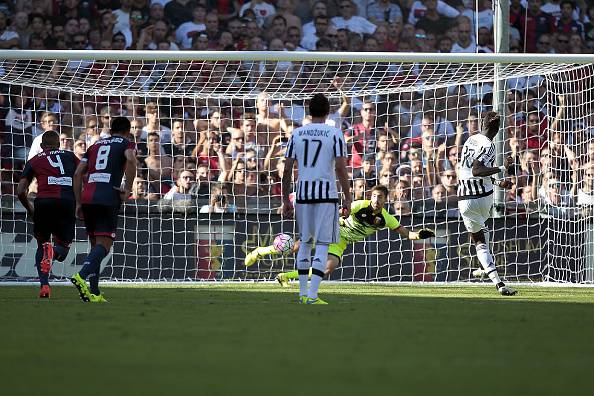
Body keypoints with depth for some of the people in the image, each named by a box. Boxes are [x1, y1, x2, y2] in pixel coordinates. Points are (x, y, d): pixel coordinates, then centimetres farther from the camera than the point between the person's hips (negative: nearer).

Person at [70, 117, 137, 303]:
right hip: (108, 198, -5)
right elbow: (131, 161, -14)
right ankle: (81, 276, -31)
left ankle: (94, 294, 8)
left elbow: (78, 174, 17)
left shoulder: (96, 145, 24)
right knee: (103, 244, -8)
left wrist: (78, 203, 18)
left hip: (87, 197, 5)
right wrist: (128, 190, -6)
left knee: (95, 244, 13)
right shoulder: (127, 144, 10)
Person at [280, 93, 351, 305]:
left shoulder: (297, 134, 6)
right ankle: (312, 294, -11)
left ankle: (303, 293, 17)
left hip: (303, 194, 3)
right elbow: (340, 168, -9)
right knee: (322, 245, -2)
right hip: (327, 194, -3)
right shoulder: (335, 134, -3)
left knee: (305, 243, 16)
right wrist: (347, 198, -4)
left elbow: (287, 170, 5)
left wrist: (285, 200, 12)